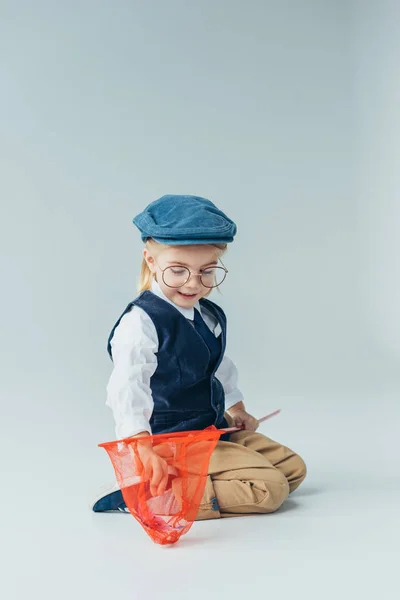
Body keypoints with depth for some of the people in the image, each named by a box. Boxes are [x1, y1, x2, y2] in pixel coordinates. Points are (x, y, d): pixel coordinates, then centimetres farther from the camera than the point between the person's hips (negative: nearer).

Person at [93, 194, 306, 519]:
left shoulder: (210, 316, 7)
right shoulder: (142, 322, -22)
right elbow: (127, 388, -36)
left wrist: (236, 408, 34)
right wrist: (143, 446, -49)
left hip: (216, 430, 10)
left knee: (294, 468, 12)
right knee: (268, 489, -18)